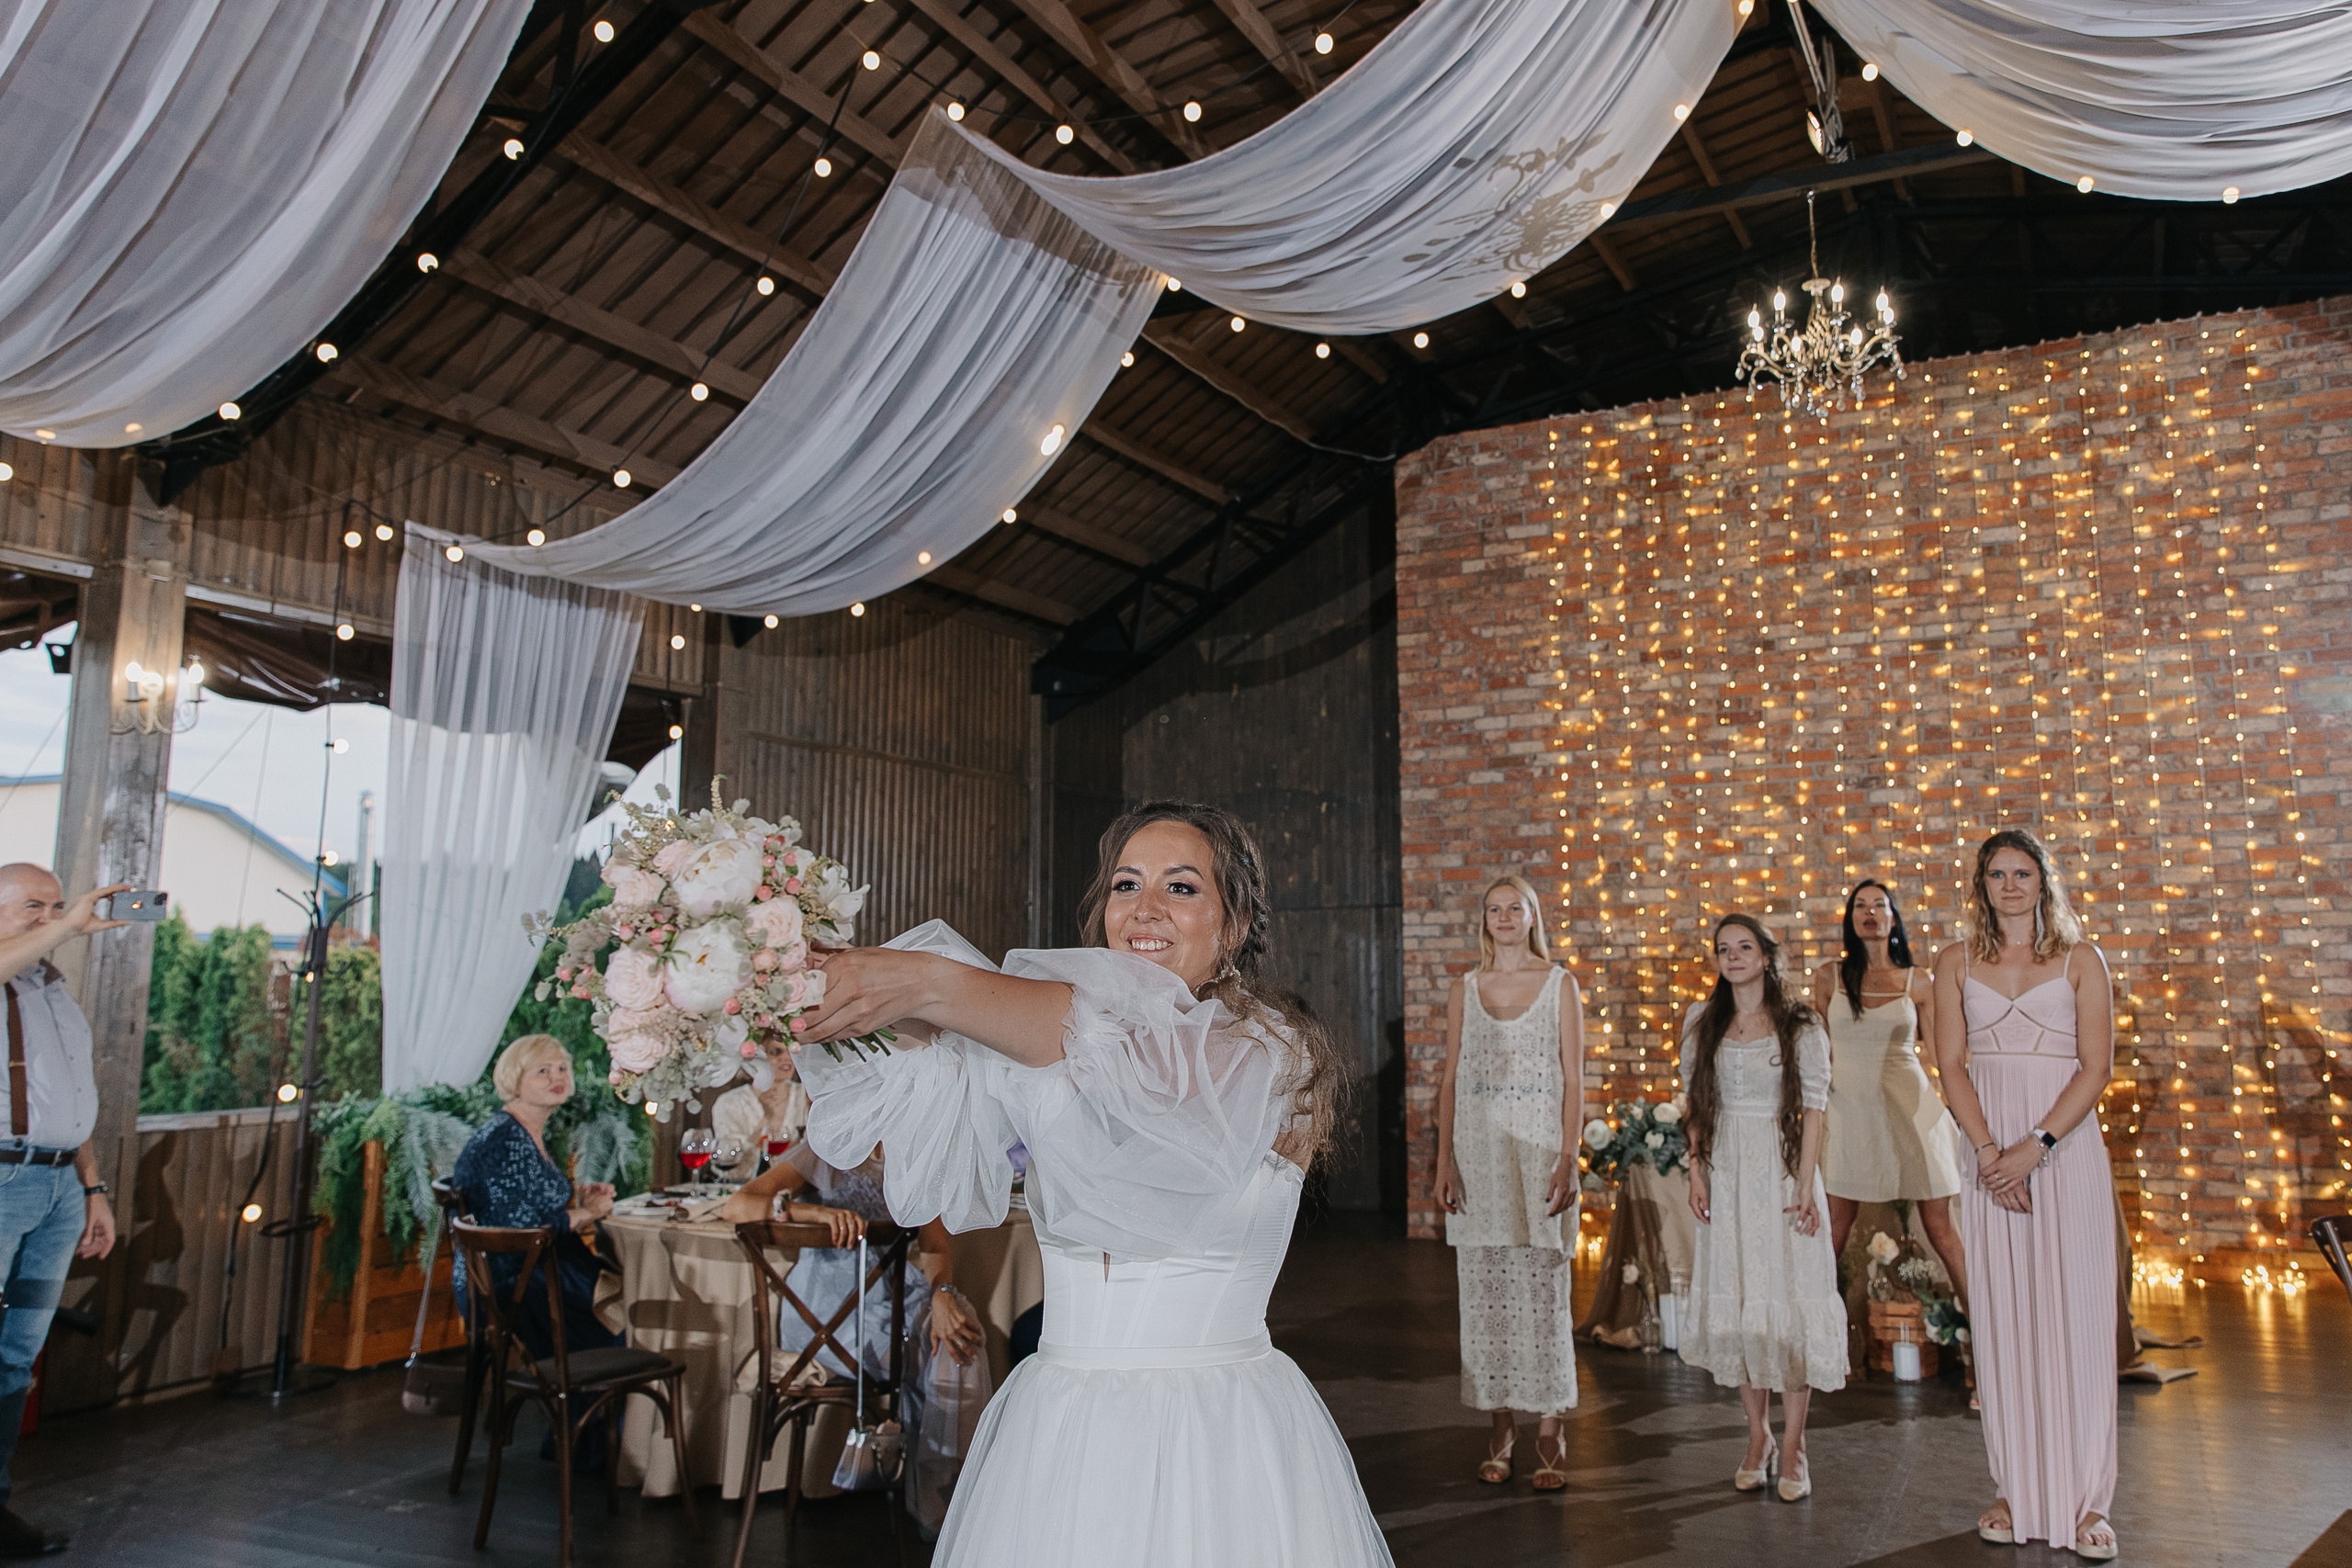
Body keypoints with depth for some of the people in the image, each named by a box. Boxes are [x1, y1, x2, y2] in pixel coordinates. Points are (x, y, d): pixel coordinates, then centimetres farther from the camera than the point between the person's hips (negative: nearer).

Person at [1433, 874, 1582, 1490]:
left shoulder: (1560, 984, 3)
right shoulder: (1464, 988, 9)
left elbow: (1573, 1079, 0)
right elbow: (1451, 1079, 8)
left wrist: (1568, 1159, -10)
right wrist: (1444, 1160, 1)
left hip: (1539, 1144, -2)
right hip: (1477, 1147, 2)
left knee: (1543, 1288, -2)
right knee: (1485, 1289, 5)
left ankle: (1549, 1429, 8)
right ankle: (1502, 1424, 16)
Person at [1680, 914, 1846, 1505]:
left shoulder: (1799, 1024, -1)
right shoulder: (1702, 1022, 8)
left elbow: (1813, 1107, -4)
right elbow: (1696, 1106, 10)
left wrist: (1805, 1184, -10)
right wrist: (1697, 1174, 2)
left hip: (1782, 1172, -3)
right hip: (1726, 1173, 3)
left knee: (1789, 1300, -3)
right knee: (1735, 1301, 5)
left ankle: (1793, 1449, 7)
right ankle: (1758, 1438, 18)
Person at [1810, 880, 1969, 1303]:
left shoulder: (1918, 982, 5)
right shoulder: (1829, 977, 6)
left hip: (1910, 1107, 0)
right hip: (1849, 1106, 0)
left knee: (1939, 1224, 2)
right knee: (1834, 1230, 2)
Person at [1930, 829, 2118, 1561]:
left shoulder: (2081, 959, 3)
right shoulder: (1957, 963, 8)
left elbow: (2096, 1066, -3)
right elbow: (1951, 1064, 3)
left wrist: (2037, 1146, -13)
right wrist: (1991, 1152, -9)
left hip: (2068, 1150, -2)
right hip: (1991, 1154, 2)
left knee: (2075, 1315, -2)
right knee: (2001, 1319, 3)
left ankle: (2085, 1500, 5)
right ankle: (2016, 1491, 12)